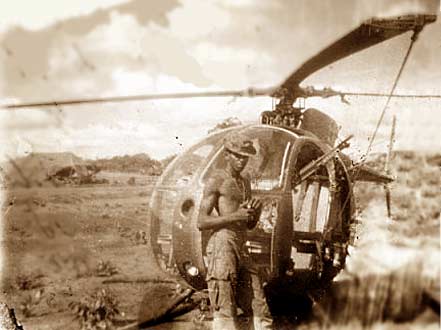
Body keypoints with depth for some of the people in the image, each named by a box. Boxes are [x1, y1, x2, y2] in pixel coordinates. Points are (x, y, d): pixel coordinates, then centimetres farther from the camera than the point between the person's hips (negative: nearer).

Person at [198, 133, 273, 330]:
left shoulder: (245, 183, 21)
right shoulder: (216, 180, -2)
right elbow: (202, 222, -8)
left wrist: (256, 211, 4)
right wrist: (234, 216, -18)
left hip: (242, 249, 8)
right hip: (222, 245, -8)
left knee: (259, 309, 5)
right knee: (224, 312, -8)